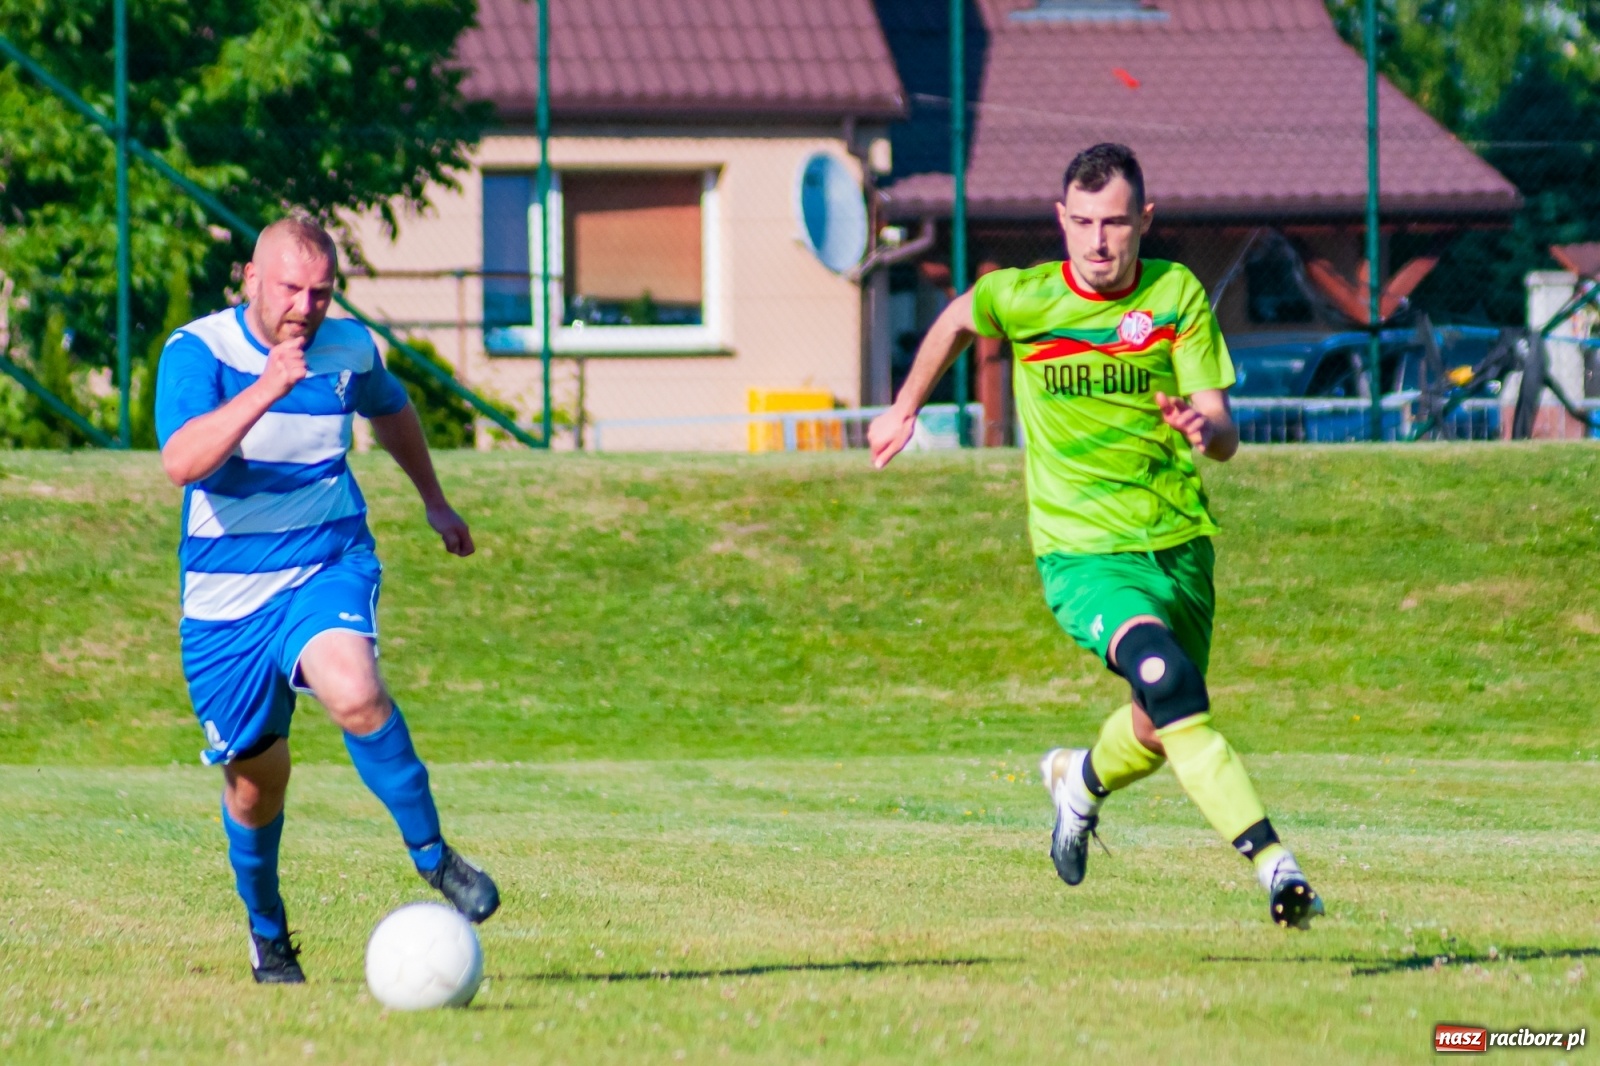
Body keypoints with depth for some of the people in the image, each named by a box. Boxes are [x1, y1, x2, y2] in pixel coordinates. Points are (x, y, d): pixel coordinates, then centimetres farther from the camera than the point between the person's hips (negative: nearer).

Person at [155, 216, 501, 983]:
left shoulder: (349, 350, -2)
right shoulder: (197, 352, -14)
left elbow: (391, 410, 24)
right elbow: (182, 461, -33)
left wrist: (433, 499, 36)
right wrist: (267, 389, -42)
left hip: (329, 569, 1)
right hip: (225, 599, -1)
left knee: (354, 692, -31)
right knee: (256, 774, 8)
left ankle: (431, 852, -16)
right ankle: (266, 933, 33)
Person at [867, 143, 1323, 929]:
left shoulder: (1178, 295, -4)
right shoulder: (1023, 299, -7)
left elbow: (1225, 437, -7)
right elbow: (957, 321, 17)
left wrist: (1201, 427, -30)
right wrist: (905, 410, 26)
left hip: (1179, 541, 3)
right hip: (1082, 550, -3)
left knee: (1160, 732, 15)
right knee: (1165, 679, -29)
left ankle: (1082, 779, 52)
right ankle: (1272, 863, -37)